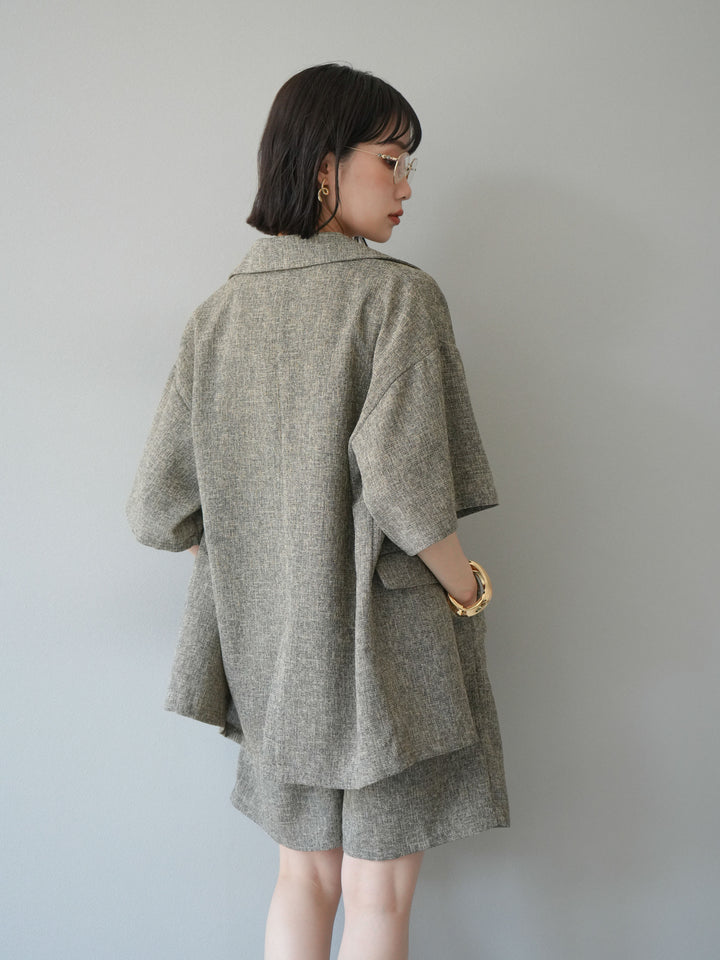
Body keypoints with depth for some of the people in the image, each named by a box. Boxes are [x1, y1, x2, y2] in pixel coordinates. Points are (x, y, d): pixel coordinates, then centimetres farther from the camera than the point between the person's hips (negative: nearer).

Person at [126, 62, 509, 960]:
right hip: (389, 647, -5)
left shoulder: (217, 315, 1)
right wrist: (464, 584, -7)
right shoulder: (399, 295, -15)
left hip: (278, 651, 5)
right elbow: (404, 489, -26)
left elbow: (160, 510, 0)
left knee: (304, 876, 21)